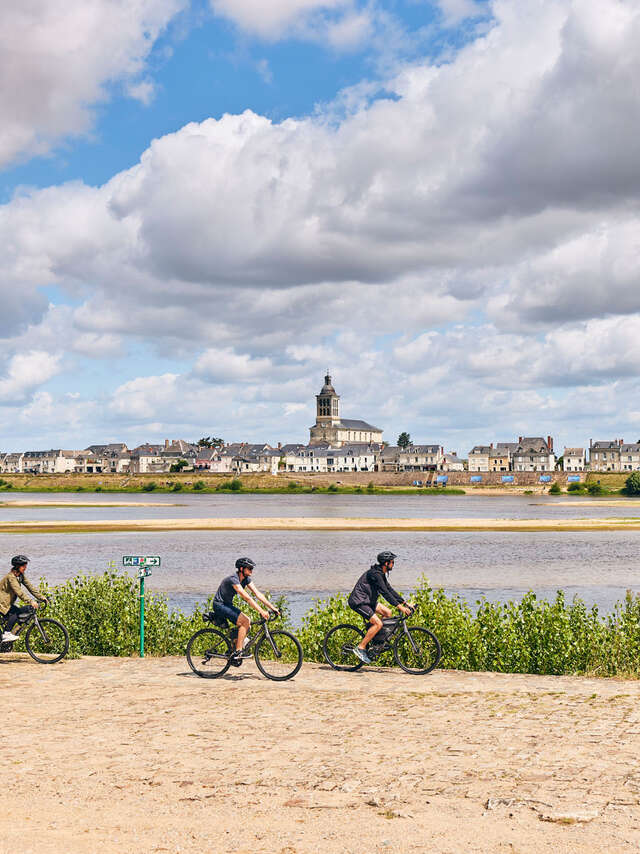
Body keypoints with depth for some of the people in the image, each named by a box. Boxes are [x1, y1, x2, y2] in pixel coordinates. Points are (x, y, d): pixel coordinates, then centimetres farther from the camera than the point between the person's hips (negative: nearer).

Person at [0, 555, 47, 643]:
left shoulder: (21, 576, 4)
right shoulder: (11, 577, -23)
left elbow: (30, 587, 2)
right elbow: (19, 592, -34)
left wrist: (42, 598, -7)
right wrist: (31, 601, -42)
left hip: (8, 603, 9)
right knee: (16, 613, -25)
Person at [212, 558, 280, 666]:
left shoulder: (246, 579, 2)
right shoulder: (233, 579, -25)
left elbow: (257, 594, -2)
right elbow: (247, 598, -32)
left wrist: (272, 607, -10)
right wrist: (261, 611, -37)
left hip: (228, 605, 9)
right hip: (219, 605, -9)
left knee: (247, 622, -4)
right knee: (245, 621, -21)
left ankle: (234, 648, 5)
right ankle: (237, 652, -20)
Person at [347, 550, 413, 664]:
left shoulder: (381, 574, 11)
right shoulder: (375, 574, -21)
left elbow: (390, 589, 15)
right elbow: (385, 592, -27)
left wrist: (405, 603, 9)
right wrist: (399, 606, -31)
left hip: (367, 600, 10)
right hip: (358, 602, -10)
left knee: (388, 613, 7)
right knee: (378, 624, -19)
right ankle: (360, 648, -13)